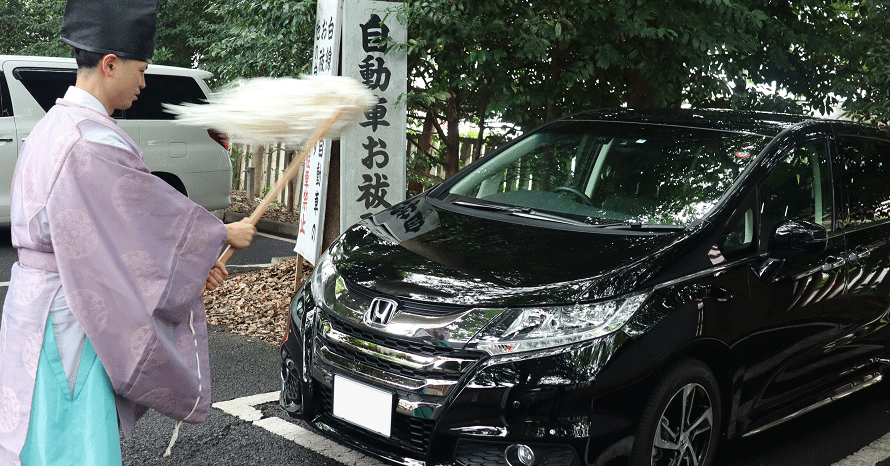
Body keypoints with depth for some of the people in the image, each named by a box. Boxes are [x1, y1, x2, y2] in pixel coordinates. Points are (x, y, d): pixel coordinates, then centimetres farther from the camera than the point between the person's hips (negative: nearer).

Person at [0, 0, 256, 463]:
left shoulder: (53, 126, 11)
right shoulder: (92, 141, -22)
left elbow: (116, 226, 13)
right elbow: (155, 212, -14)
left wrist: (191, 262, 13)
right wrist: (224, 234, 3)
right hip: (70, 315, -10)